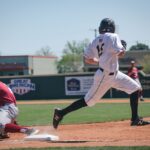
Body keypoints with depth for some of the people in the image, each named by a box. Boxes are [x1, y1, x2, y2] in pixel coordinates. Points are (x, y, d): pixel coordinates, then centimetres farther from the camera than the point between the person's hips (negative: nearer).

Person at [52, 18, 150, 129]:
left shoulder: (96, 41, 7)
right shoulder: (113, 37, -13)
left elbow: (87, 59, 7)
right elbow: (120, 53, -22)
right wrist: (123, 47, -1)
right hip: (105, 76, -9)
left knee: (135, 88, 8)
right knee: (88, 100, -2)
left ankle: (135, 119, 9)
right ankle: (60, 113, 5)